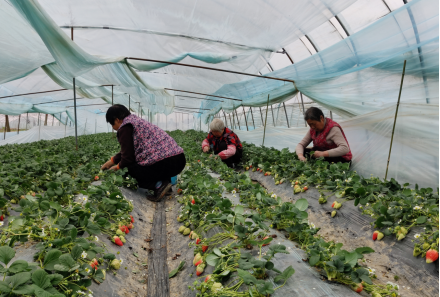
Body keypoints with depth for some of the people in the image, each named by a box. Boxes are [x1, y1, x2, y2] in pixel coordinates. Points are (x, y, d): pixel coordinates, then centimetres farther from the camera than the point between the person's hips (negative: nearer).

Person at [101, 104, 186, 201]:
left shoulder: (125, 128, -2)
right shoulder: (138, 121, 27)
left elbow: (128, 158, -1)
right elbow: (129, 151, 37)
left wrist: (118, 167, 21)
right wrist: (112, 161, 47)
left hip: (165, 164, -9)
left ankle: (158, 185, -7)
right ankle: (165, 180, 12)